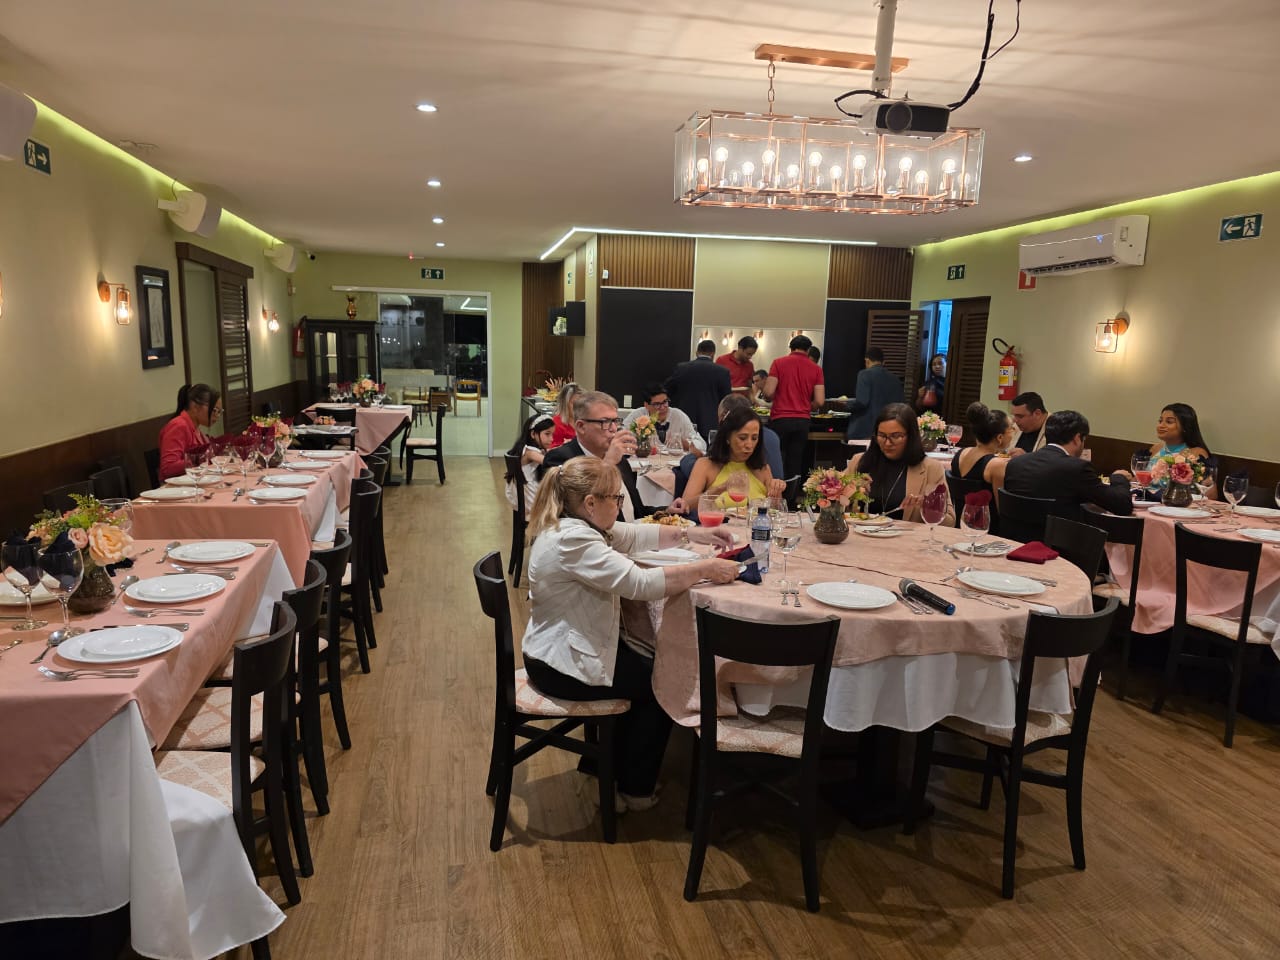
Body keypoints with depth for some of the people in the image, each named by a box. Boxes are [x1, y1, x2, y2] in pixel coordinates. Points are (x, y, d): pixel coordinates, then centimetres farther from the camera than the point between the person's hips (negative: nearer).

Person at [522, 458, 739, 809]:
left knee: (654, 665, 19)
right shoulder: (573, 541, -29)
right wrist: (705, 569, -23)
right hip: (561, 667, -9)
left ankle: (615, 766, 32)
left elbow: (637, 534, 12)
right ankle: (635, 790, 22)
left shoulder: (575, 525, 2)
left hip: (568, 647, 9)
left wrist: (691, 534, 5)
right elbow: (640, 583, -33)